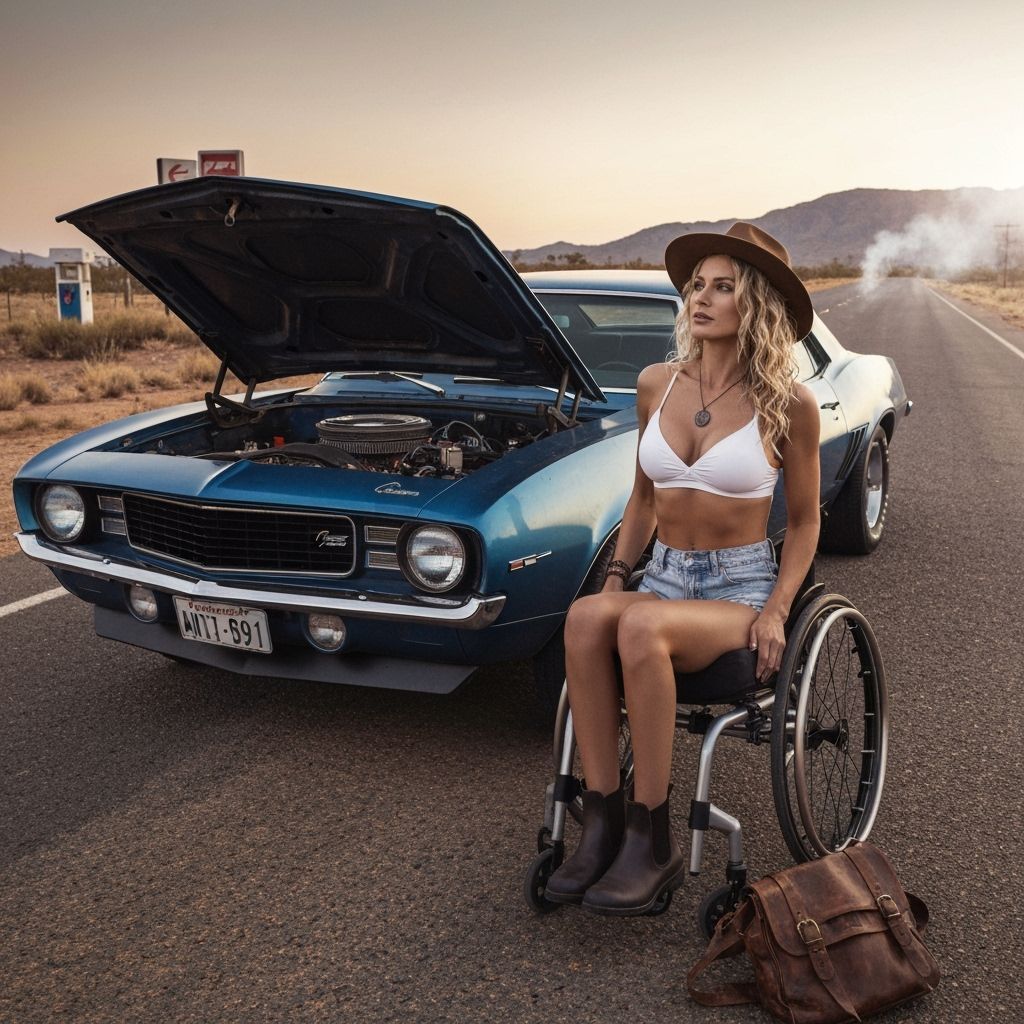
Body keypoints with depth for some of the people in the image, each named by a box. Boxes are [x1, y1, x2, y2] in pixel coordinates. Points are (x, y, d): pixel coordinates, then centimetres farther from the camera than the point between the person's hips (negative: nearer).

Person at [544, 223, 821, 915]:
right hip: (664, 577, 4)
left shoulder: (789, 403, -5)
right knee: (587, 616, -32)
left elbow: (804, 520, 4)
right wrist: (616, 576, 3)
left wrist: (777, 610, -10)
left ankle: (652, 843, -23)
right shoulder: (657, 385, 6)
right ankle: (601, 824, -24)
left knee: (641, 628, -36)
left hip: (742, 587, -3)